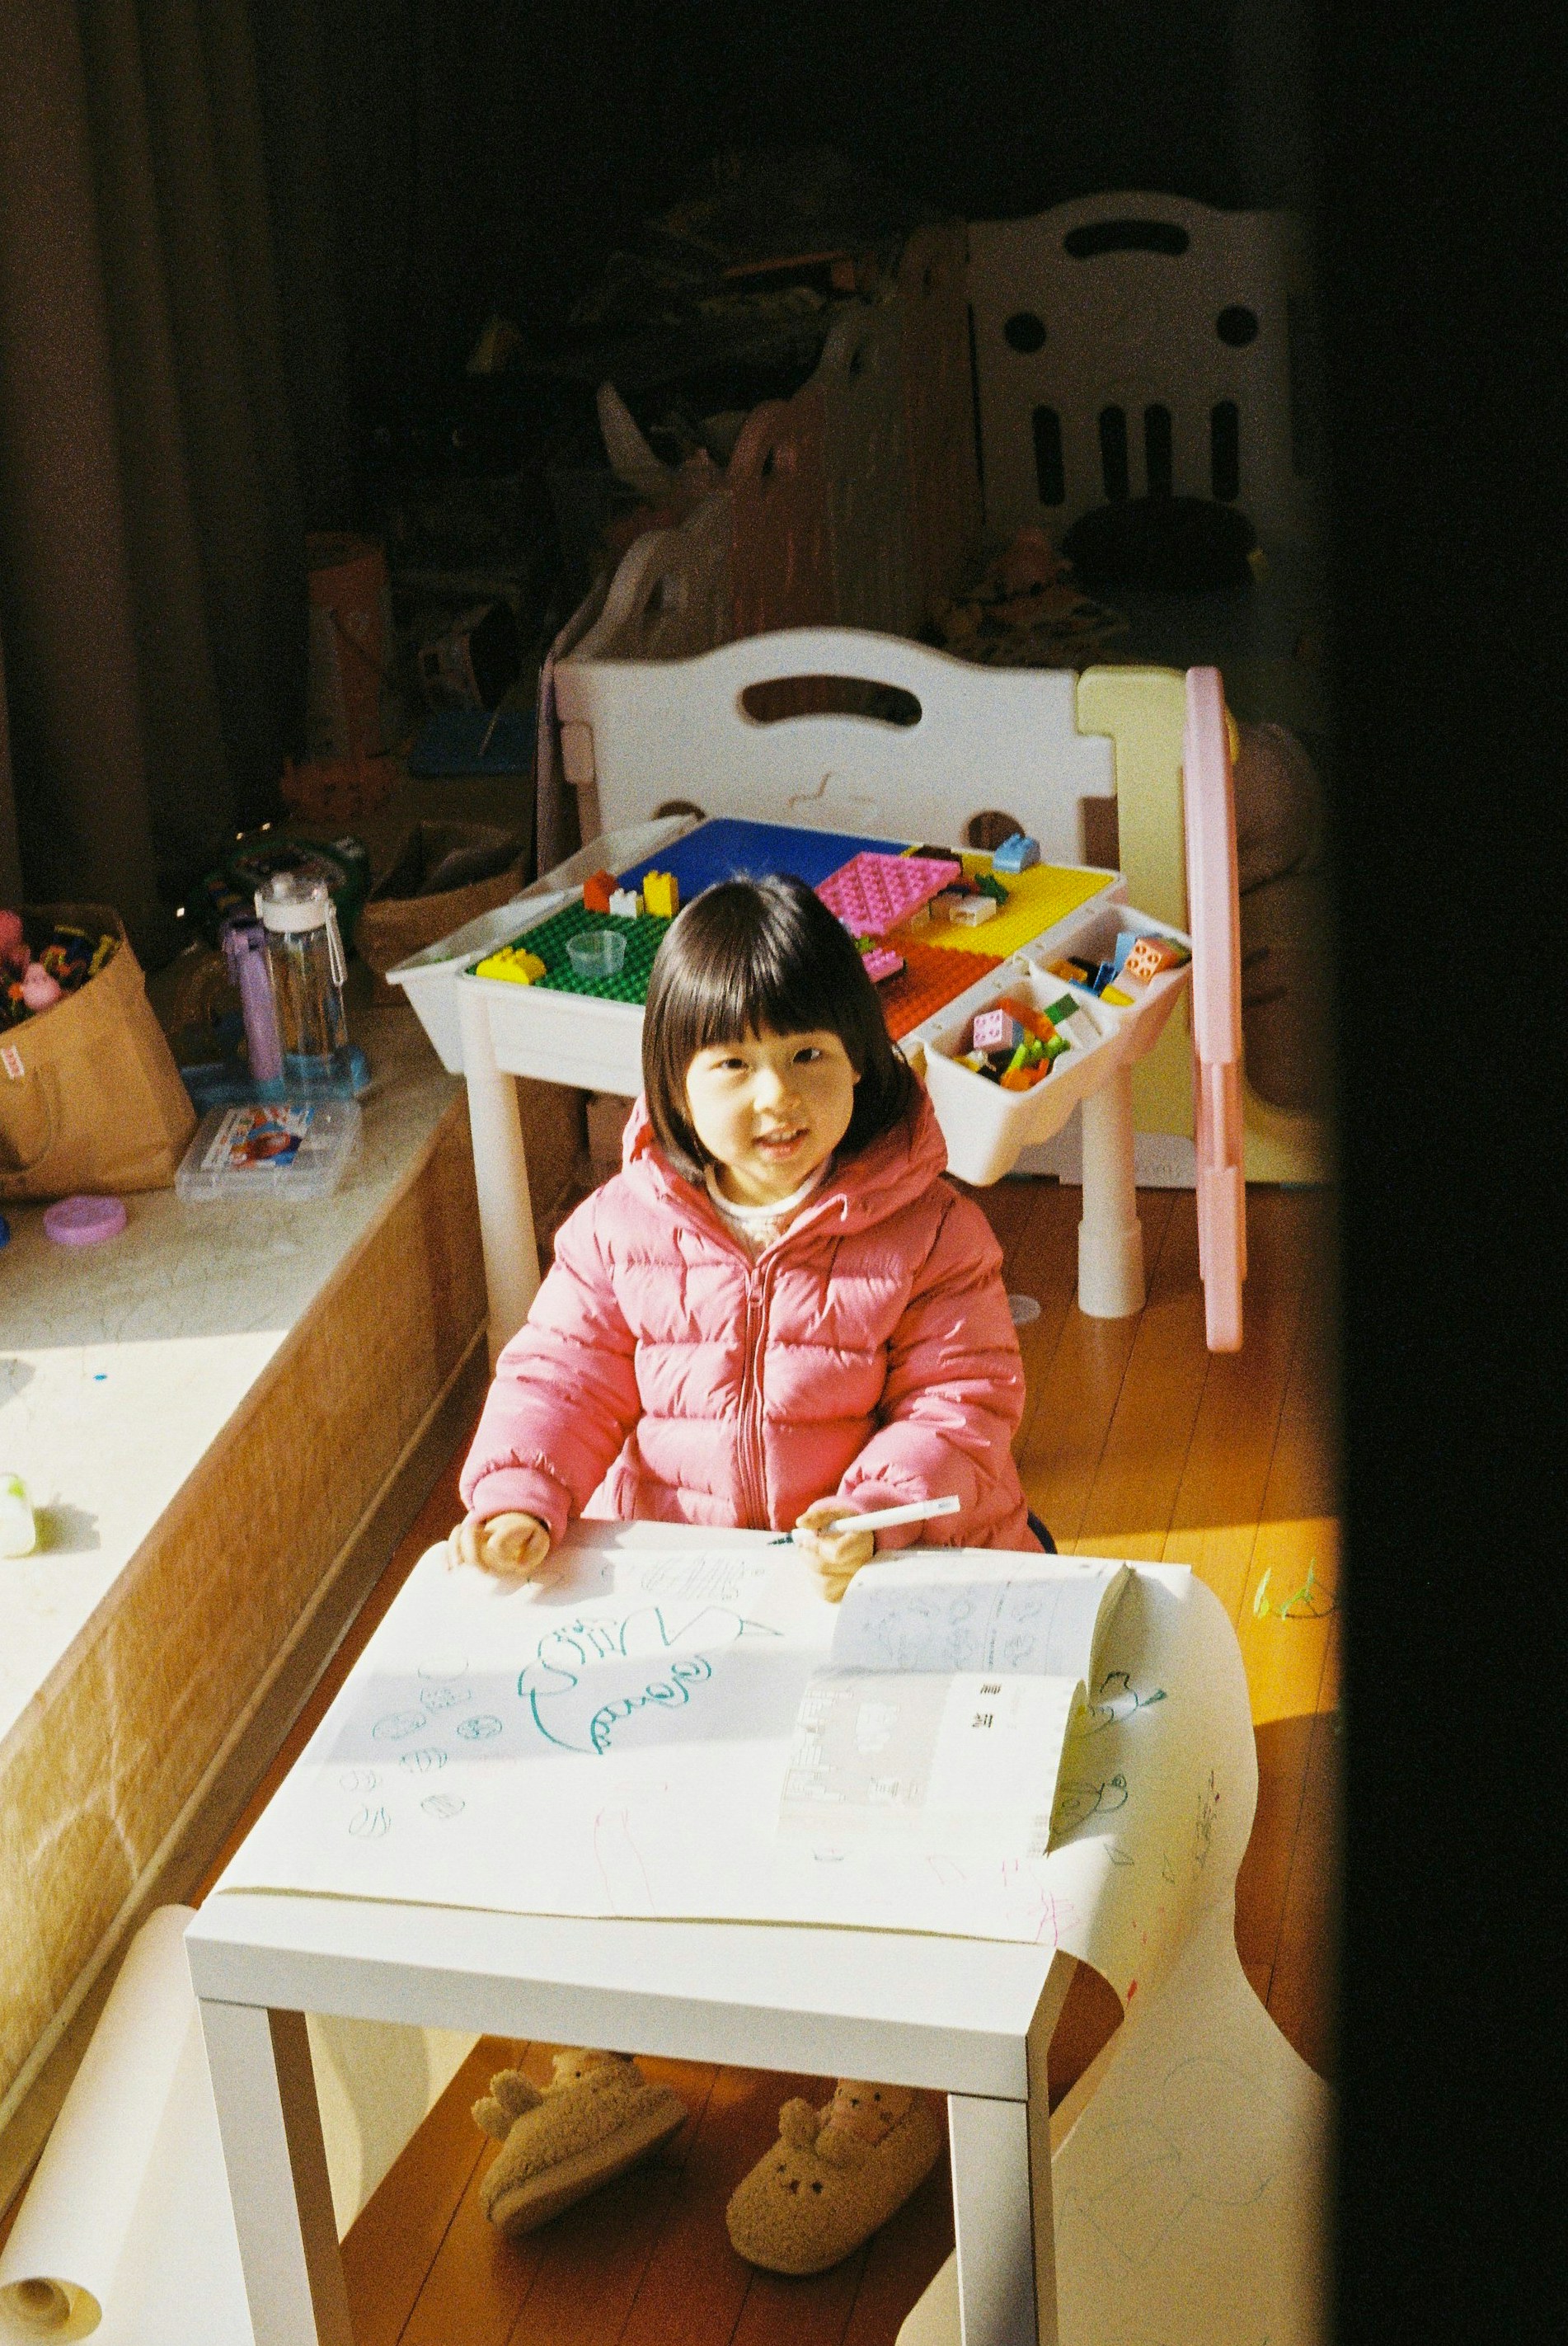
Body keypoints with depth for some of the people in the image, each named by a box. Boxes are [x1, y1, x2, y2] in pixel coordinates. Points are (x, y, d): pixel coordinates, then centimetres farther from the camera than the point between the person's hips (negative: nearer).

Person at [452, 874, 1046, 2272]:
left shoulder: (927, 1229, -6)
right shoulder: (624, 1227, 2)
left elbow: (962, 1402, -8)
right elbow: (562, 1373, 2)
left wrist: (877, 1508, -26)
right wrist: (520, 1495, -18)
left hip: (882, 1571, -3)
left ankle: (892, 2091, 3)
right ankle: (608, 2063, 11)